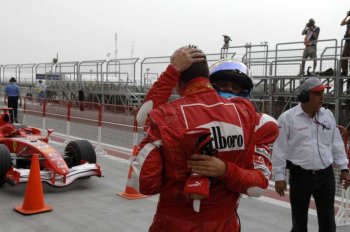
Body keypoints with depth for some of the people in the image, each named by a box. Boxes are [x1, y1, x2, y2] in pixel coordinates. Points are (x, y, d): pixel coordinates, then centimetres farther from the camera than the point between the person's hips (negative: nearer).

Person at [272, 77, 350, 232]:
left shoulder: (328, 115, 4)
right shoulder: (288, 118, -10)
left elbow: (336, 144, 12)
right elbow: (279, 149, -8)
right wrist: (279, 176, -9)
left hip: (326, 175, 4)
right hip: (300, 176, -4)